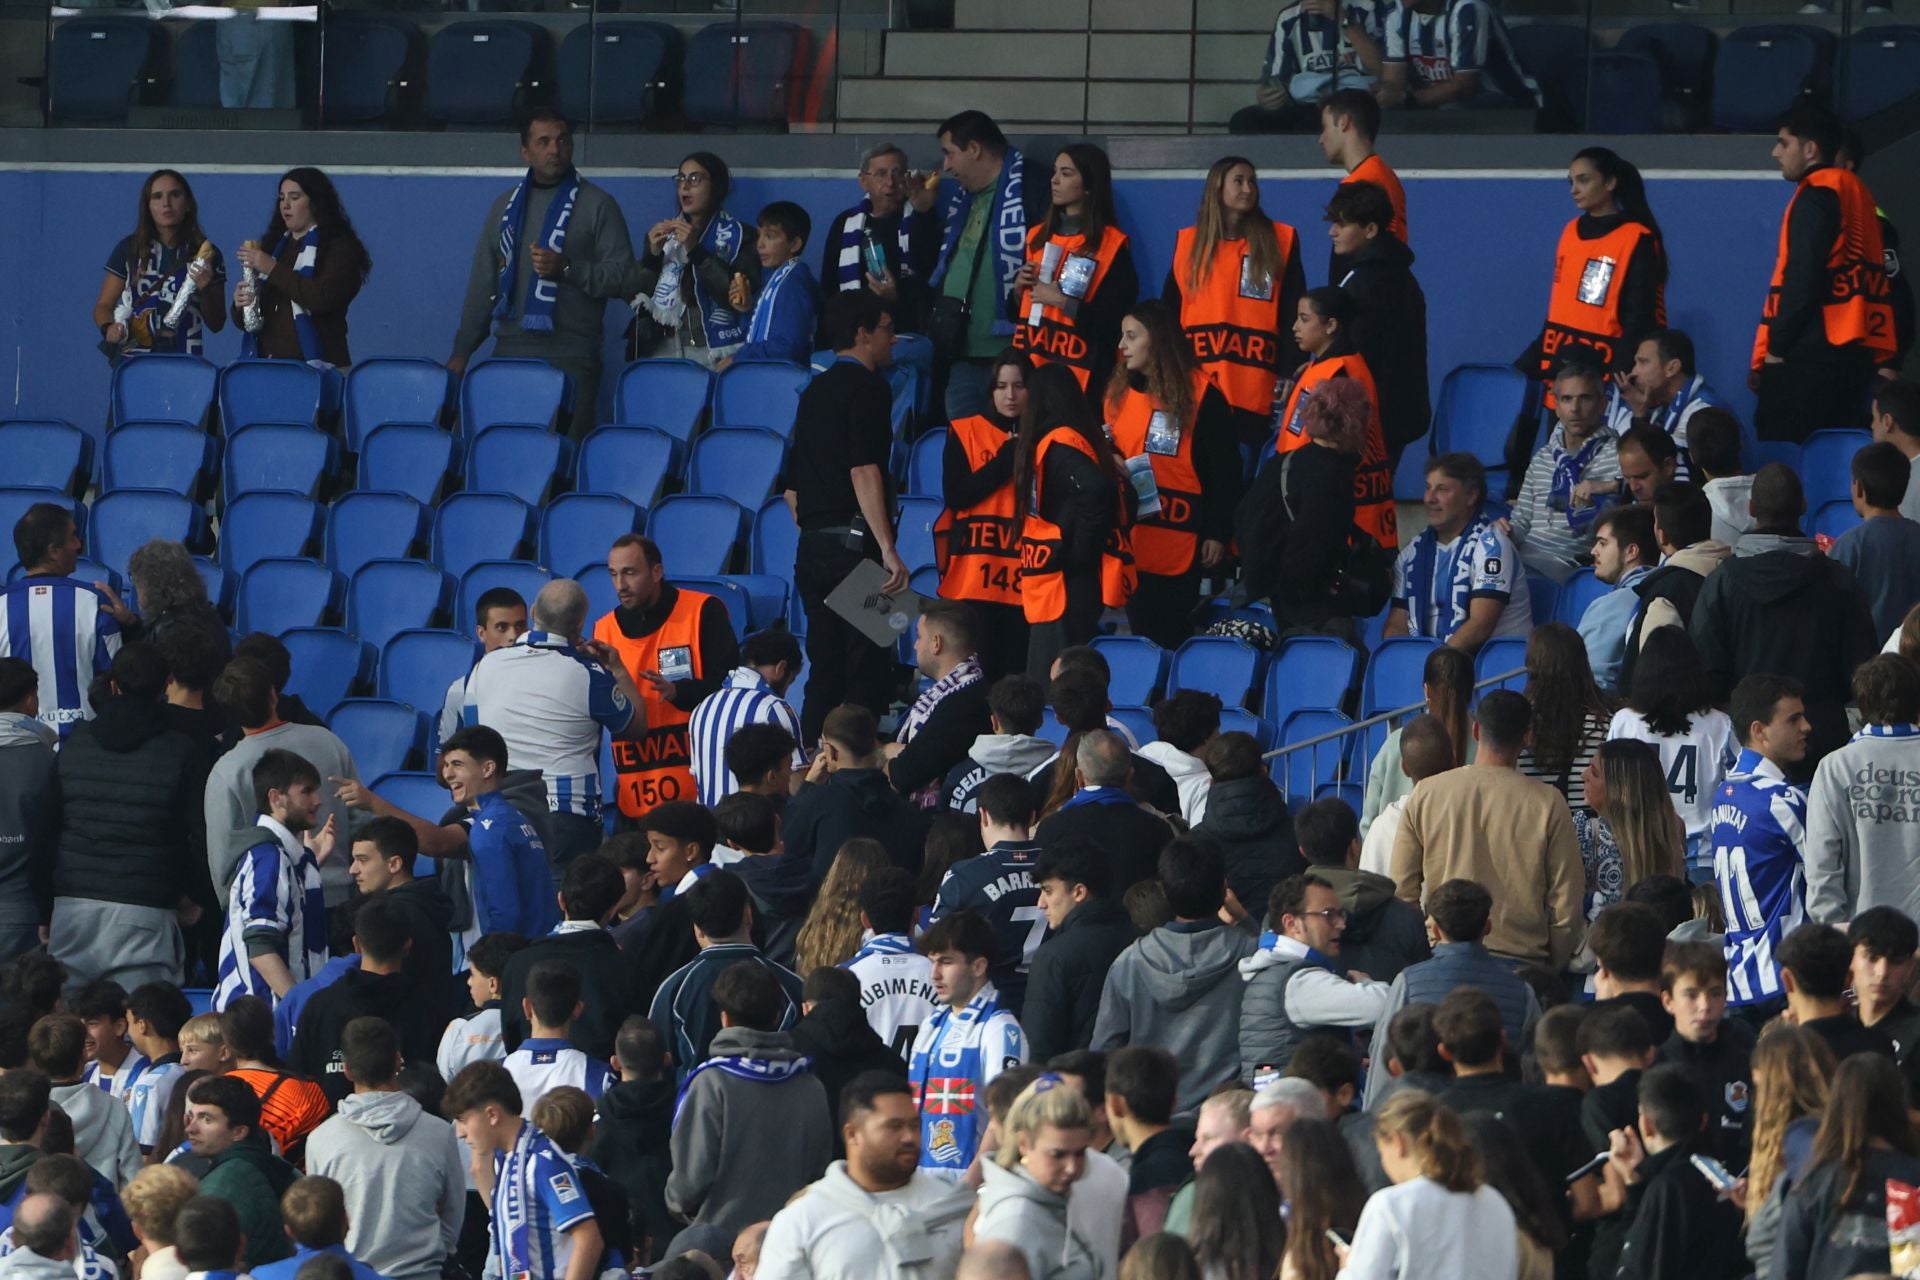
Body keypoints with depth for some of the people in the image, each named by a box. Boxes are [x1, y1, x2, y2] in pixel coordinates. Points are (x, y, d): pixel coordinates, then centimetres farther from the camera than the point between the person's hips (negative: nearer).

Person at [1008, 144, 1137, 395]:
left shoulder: (1112, 245, -3)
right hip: (1029, 365, 5)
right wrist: (1019, 287, 1)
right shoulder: (1038, 236, 15)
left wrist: (1061, 301, -15)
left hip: (1078, 372, -5)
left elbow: (1113, 321, -11)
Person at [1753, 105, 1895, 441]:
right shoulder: (1856, 193, 19)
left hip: (1810, 358, -9)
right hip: (1852, 354, 9)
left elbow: (1802, 278, -16)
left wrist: (1776, 346, -11)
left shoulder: (1817, 196, -7)